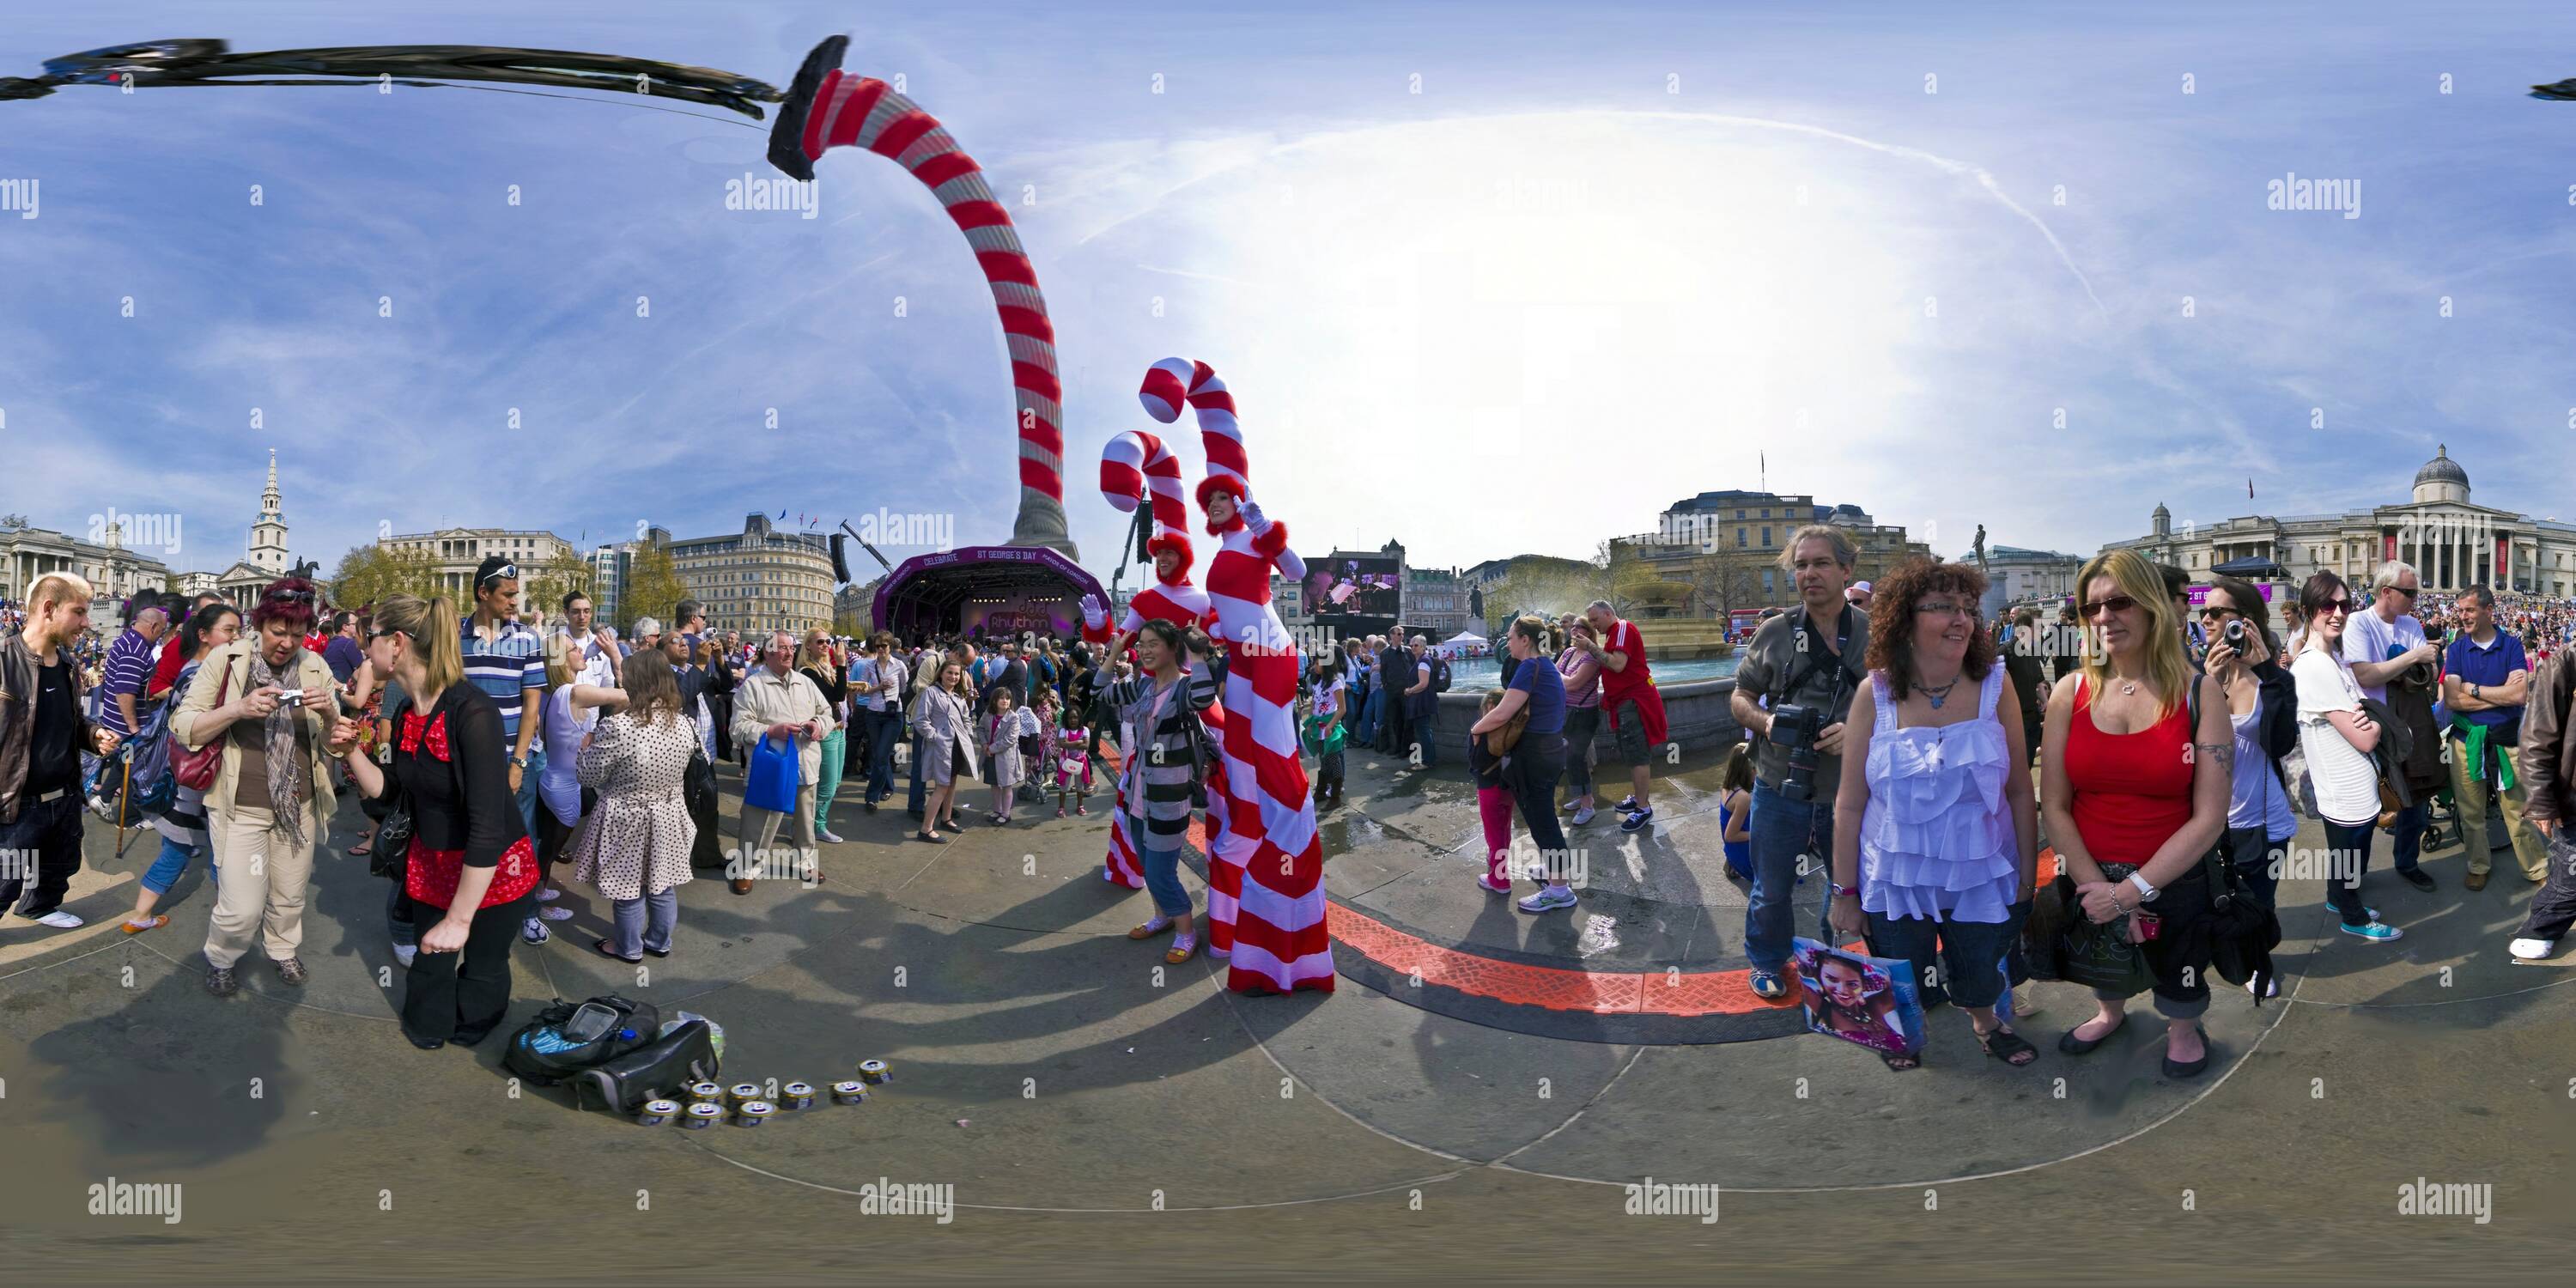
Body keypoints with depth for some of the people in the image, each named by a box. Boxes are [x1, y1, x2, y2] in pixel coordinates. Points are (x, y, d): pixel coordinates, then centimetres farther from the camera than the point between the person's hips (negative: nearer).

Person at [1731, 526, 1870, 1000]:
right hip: (1780, 788, 1)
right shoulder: (1773, 633, 0)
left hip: (1849, 793, 0)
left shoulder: (1873, 635, -4)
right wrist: (1764, 721, -13)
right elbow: (1740, 698, 8)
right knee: (1771, 890, 13)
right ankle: (1767, 962, 37)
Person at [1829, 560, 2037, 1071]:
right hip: (1896, 881, -1)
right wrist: (1844, 893, -4)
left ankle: (1984, 1022, 52)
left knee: (1979, 981, 18)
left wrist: (2028, 878, -2)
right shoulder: (1876, 695, -11)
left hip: (1981, 878, 1)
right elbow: (1849, 803, -6)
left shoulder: (1994, 688, -9)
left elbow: (2020, 792, -3)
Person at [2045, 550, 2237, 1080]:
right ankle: (2110, 1014, 57)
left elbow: (2210, 817, -15)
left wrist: (2133, 890, -20)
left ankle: (2183, 1030, 51)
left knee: (2179, 990, 21)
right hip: (2090, 880, 2)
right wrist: (2100, 887, -18)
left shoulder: (2199, 693, -13)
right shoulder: (2071, 693, -7)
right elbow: (2053, 805, -8)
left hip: (2174, 880, -2)